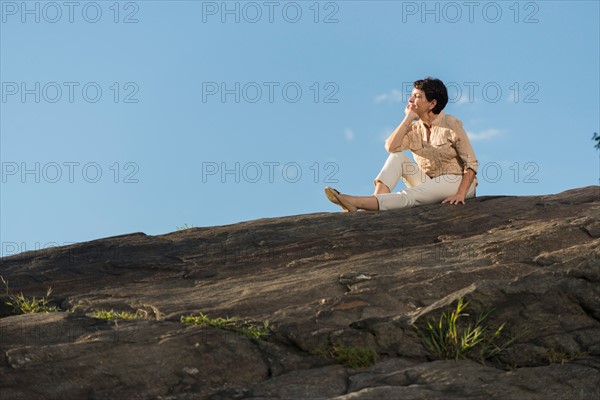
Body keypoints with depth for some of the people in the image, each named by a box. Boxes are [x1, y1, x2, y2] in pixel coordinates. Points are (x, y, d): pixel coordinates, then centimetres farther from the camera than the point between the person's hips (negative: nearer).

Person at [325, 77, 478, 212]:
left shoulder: (451, 124, -8)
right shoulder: (414, 128, 8)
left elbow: (471, 163, -11)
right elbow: (391, 147, -11)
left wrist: (460, 194, -24)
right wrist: (408, 118, -7)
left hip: (457, 182, -6)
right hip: (428, 183, 6)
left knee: (409, 196, -30)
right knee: (398, 157, -11)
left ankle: (356, 201, -41)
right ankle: (376, 201, -30)